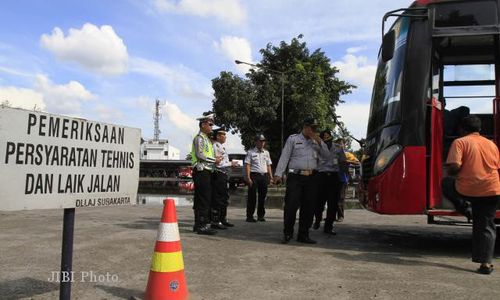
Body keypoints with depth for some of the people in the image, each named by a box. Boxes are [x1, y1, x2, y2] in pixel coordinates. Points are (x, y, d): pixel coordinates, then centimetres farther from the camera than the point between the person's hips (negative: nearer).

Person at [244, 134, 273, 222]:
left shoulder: (266, 153, 18)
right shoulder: (251, 152, 1)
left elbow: (268, 165, 19)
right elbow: (247, 165, -6)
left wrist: (271, 177, 11)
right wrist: (248, 178, -15)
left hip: (264, 176, 5)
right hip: (254, 175, -5)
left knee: (263, 197, 7)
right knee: (252, 197, -4)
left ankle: (261, 215, 17)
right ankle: (249, 216, 1)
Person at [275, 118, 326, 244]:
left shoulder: (316, 141, 19)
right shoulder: (293, 139, 6)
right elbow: (284, 157, 1)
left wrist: (319, 142, -1)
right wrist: (278, 174, -6)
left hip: (312, 177, 4)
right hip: (295, 177, -4)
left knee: (308, 208, 5)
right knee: (291, 206, -8)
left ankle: (303, 235, 14)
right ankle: (287, 234, 5)